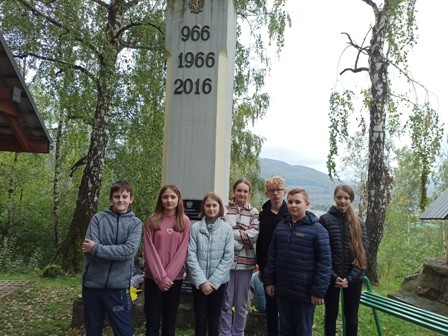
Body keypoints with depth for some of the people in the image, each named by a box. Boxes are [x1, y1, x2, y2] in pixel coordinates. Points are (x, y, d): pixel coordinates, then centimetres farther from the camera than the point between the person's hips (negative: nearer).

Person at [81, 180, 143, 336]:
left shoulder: (135, 223, 0)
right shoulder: (98, 218, 0)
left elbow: (129, 250, -15)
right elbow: (89, 250, -10)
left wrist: (96, 248, -16)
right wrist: (117, 253, -15)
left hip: (118, 286, -1)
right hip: (92, 284, 1)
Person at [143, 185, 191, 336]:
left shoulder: (185, 221, 1)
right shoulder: (152, 221, -1)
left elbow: (182, 251, -3)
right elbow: (149, 250, -5)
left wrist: (168, 276, -10)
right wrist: (160, 277, -12)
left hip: (175, 277, 1)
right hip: (153, 277, -1)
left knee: (170, 319, 11)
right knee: (153, 319, 5)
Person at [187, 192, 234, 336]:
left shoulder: (227, 229, -4)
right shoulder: (195, 228, -6)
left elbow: (228, 257, -6)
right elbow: (191, 255, -8)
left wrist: (213, 281, -11)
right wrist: (201, 281, -14)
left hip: (219, 282, 1)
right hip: (199, 282, 0)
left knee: (214, 319, 13)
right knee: (200, 319, 9)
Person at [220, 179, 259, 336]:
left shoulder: (254, 213, 5)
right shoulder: (224, 209, 2)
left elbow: (254, 235, -8)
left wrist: (231, 233, -13)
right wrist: (243, 236, -15)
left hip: (245, 262, 1)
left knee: (241, 304, 11)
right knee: (226, 302, 7)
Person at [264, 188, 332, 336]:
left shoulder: (317, 230, -11)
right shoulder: (281, 226, 5)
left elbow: (325, 261, -13)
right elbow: (272, 256, 10)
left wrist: (319, 291, -15)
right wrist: (269, 281, 7)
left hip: (305, 293, -4)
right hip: (282, 290, 5)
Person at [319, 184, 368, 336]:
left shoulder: (358, 222, 3)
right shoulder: (325, 220, -6)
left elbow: (362, 251, -2)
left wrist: (350, 278, -10)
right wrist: (333, 276, -13)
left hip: (353, 278, 2)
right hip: (332, 277, -2)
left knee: (351, 315, 13)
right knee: (331, 314, 12)